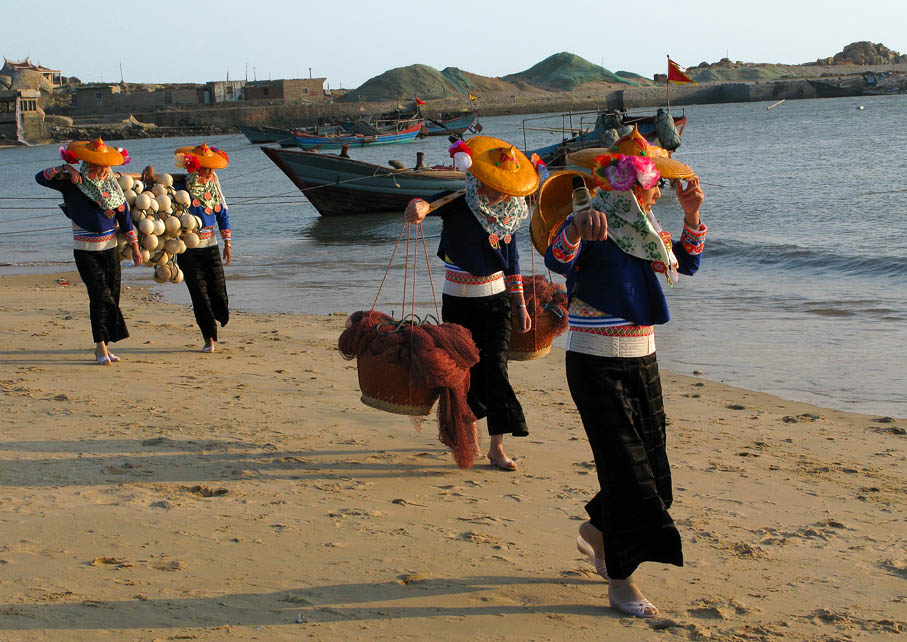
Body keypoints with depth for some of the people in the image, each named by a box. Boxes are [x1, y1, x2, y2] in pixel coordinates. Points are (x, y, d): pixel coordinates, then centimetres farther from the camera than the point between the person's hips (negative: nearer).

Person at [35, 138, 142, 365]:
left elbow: (124, 214, 8)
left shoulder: (111, 183, 4)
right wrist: (65, 169, -26)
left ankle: (102, 346, 14)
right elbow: (40, 178, -14)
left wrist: (135, 247, 7)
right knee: (100, 296, -12)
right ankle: (101, 348, -6)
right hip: (85, 250, -4)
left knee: (113, 297, 3)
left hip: (110, 248, 4)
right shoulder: (73, 184, -6)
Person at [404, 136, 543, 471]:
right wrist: (421, 205, -59)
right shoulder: (460, 202, -12)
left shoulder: (509, 209, 2)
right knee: (465, 367, 6)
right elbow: (431, 202, -34)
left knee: (495, 366, -7)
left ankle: (497, 446, -4)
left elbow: (512, 259, 11)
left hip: (497, 297, 2)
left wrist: (520, 305, 13)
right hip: (459, 298, -2)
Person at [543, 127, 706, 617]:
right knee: (626, 470, -7)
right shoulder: (591, 227, -15)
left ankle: (595, 531, 37)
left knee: (652, 468, 13)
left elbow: (685, 265, 19)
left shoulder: (642, 230, 9)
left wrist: (691, 218, 4)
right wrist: (576, 231, -58)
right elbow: (557, 261, -36)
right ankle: (619, 583, 4)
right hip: (597, 368, -8)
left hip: (641, 363, 8)